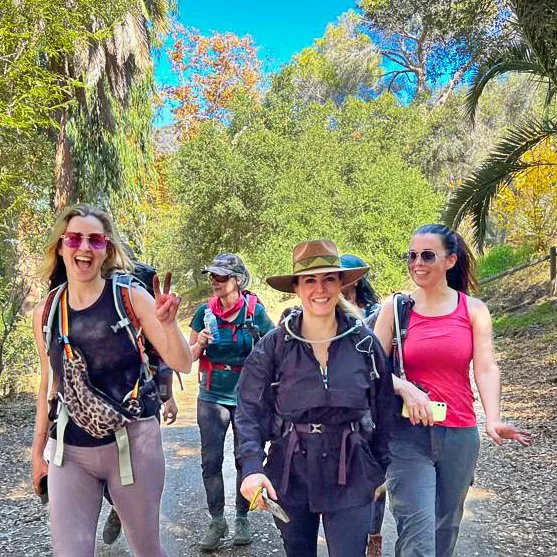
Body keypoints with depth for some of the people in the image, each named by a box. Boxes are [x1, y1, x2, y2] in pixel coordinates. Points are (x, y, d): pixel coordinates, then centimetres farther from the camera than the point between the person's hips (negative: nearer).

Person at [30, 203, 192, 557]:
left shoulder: (130, 297, -7)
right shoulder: (45, 312, 1)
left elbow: (183, 364, -8)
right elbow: (50, 385, 13)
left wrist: (168, 322, -26)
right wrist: (38, 450, 17)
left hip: (133, 444, -2)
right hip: (68, 452, 2)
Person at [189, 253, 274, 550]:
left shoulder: (255, 311, -7)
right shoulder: (205, 311, -2)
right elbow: (189, 356, 6)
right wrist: (200, 343, -14)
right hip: (212, 396, 1)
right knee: (211, 461, 2)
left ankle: (242, 518, 27)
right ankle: (217, 521, 20)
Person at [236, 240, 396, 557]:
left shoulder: (365, 343, -3)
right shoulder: (274, 346, -6)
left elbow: (384, 411, 5)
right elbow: (250, 412, -6)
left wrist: (381, 470, 9)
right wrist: (252, 468, -18)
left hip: (350, 476, 0)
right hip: (289, 476, 1)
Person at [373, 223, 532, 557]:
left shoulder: (474, 310, 2)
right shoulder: (395, 308, -1)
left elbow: (486, 368, -7)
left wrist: (492, 420, -21)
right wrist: (405, 388, -22)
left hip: (460, 434, 2)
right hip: (408, 433, -2)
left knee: (446, 529, 18)